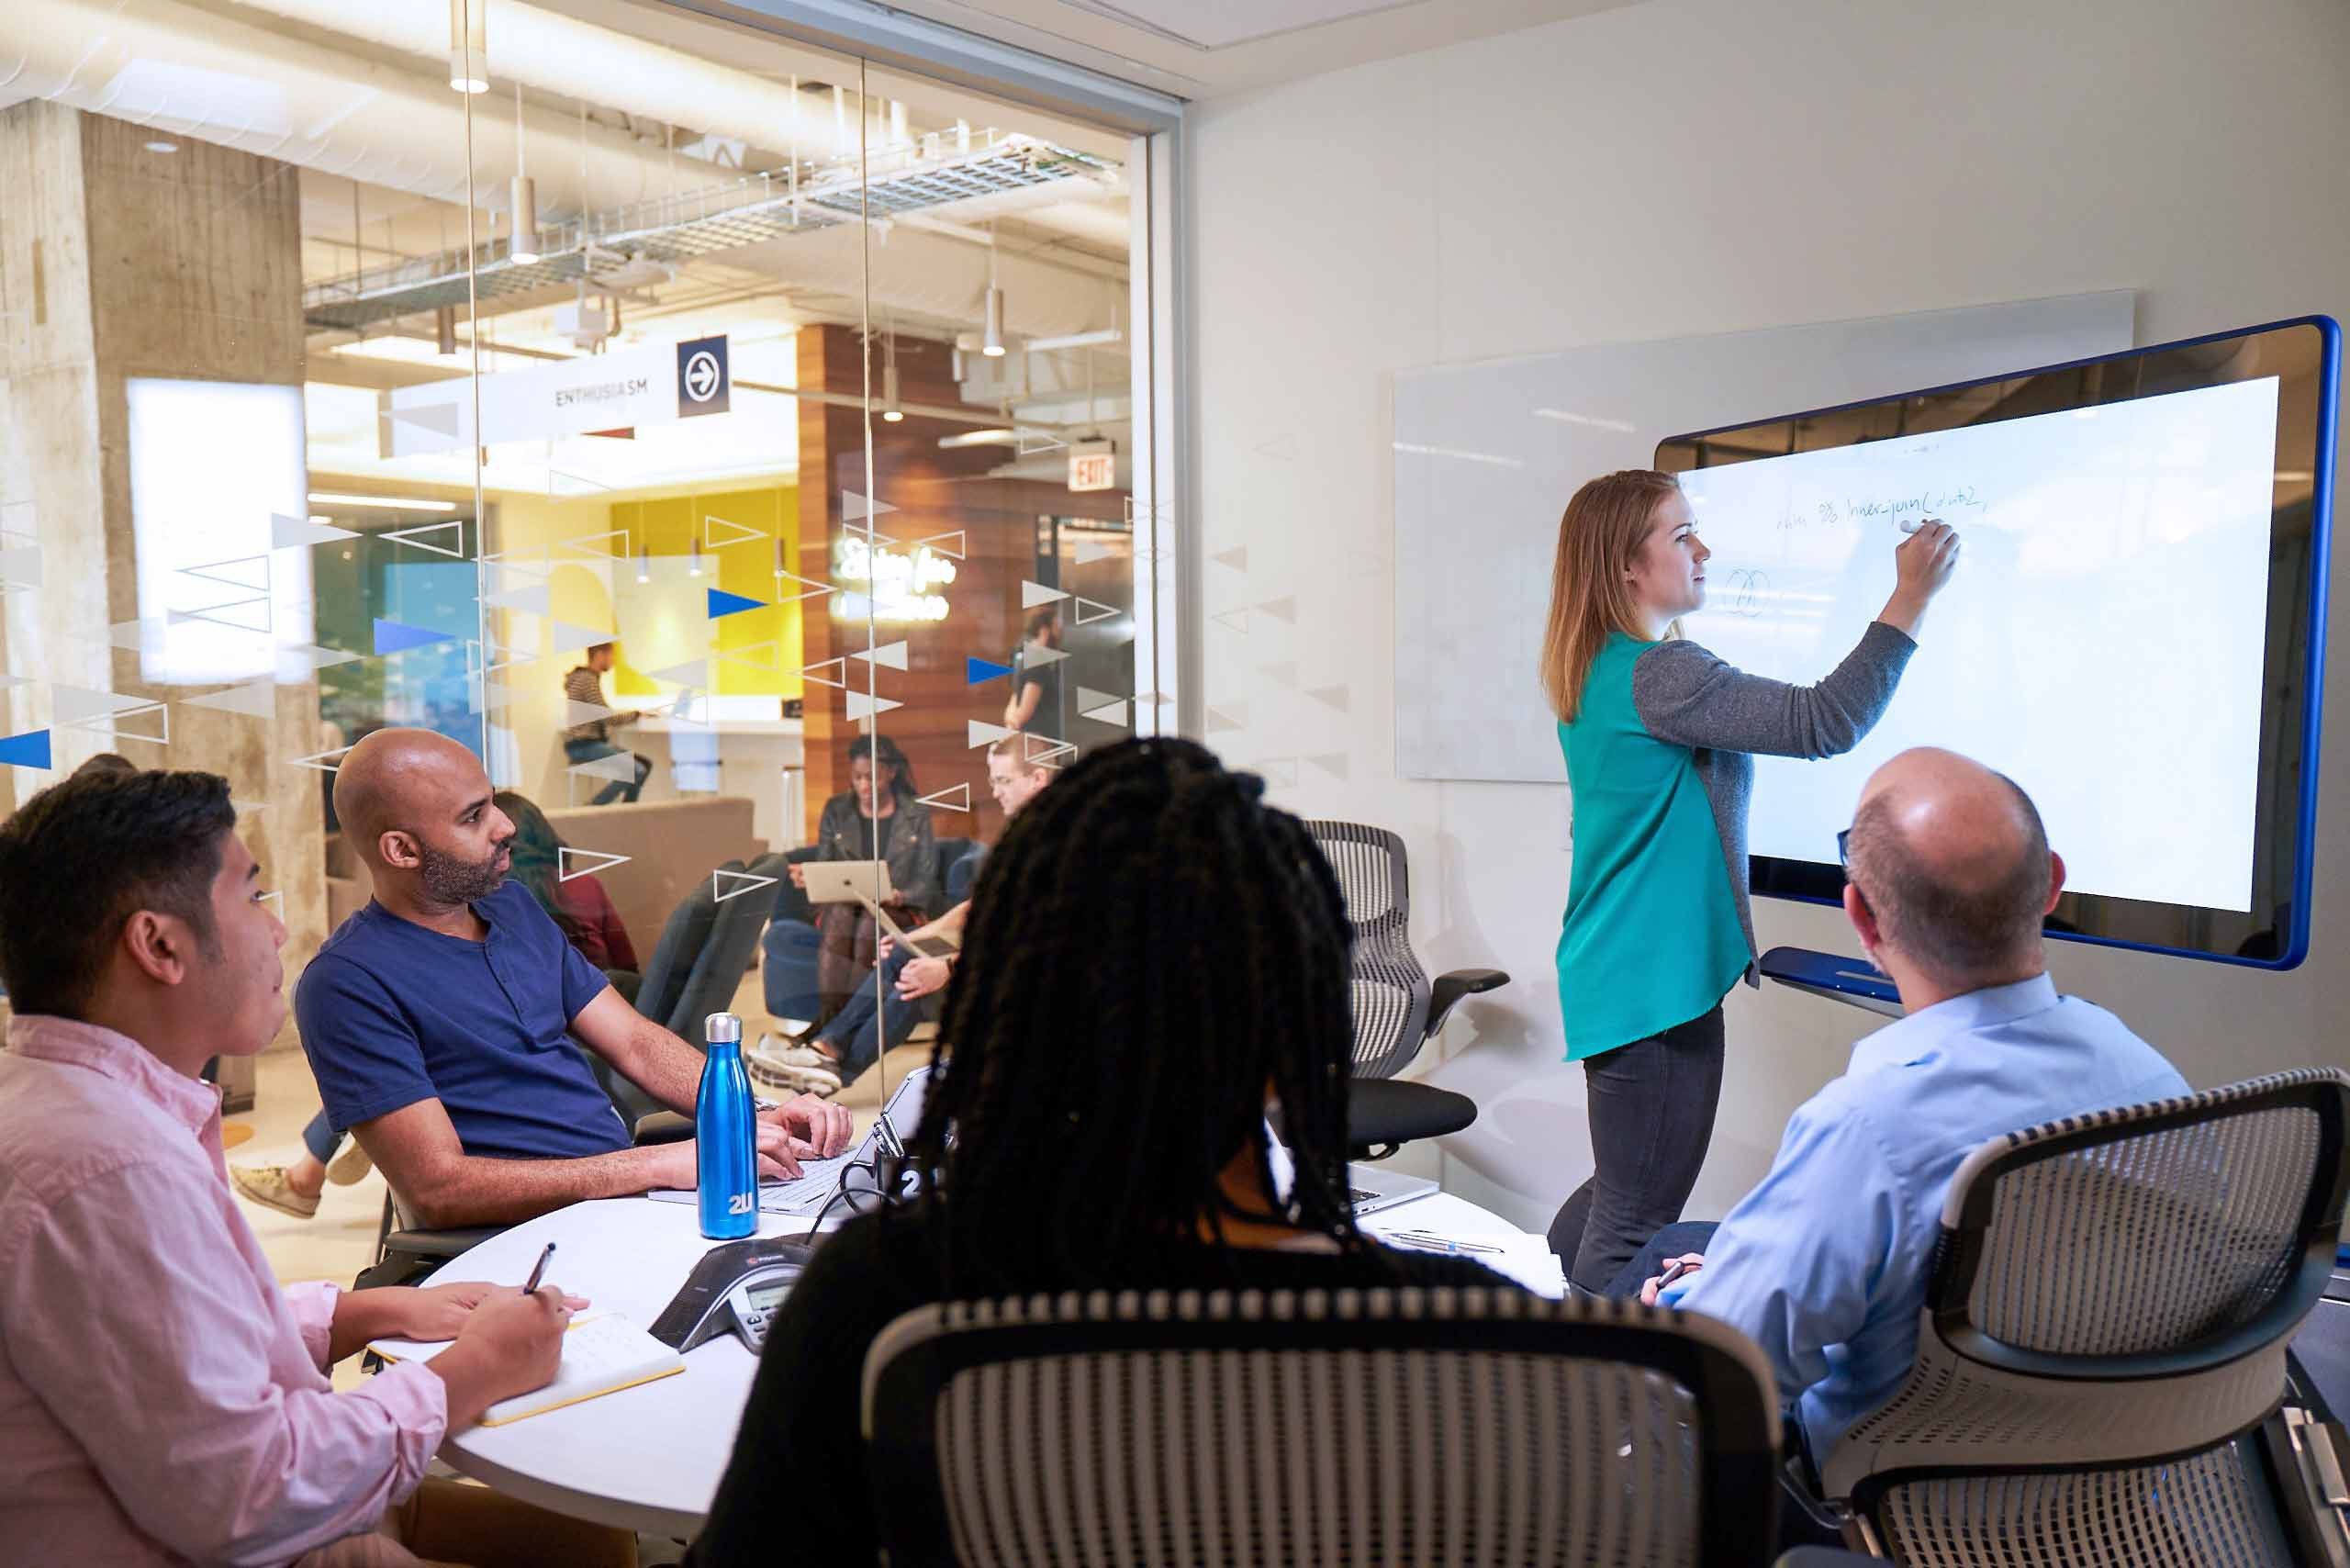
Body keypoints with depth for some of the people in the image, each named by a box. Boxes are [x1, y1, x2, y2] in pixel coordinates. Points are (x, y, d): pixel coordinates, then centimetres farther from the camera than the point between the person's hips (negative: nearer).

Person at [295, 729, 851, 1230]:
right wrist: (662, 1163, -22)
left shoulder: (514, 907, 15)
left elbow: (636, 1043, 15)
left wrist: (757, 1116, -4)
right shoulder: (346, 983, -10)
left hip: (632, 1196, 7)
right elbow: (439, 1188, -17)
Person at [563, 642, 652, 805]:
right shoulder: (587, 679, -14)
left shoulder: (590, 677, 17)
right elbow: (607, 717, -18)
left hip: (593, 743, 10)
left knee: (645, 764, 5)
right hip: (583, 746, -10)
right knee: (636, 771, -21)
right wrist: (638, 715, -7)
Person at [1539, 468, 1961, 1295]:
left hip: (1616, 974, 11)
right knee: (1632, 1229, -1)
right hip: (1657, 982, -11)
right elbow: (1823, 722, -22)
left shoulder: (1598, 671, 12)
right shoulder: (1658, 675, -20)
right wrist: (1910, 598, -18)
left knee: (1617, 1197, 23)